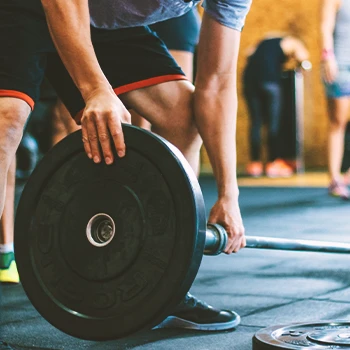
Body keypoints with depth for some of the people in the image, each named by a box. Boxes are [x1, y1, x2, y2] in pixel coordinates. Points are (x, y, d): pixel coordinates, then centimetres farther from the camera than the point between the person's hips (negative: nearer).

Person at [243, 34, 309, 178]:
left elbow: (250, 52, 23)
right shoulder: (292, 42, 16)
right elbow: (302, 56, -2)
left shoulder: (265, 41, 32)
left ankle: (255, 163, 7)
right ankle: (273, 163, 0)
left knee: (255, 122, 7)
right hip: (270, 78, -5)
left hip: (250, 76, 5)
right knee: (273, 123, 2)